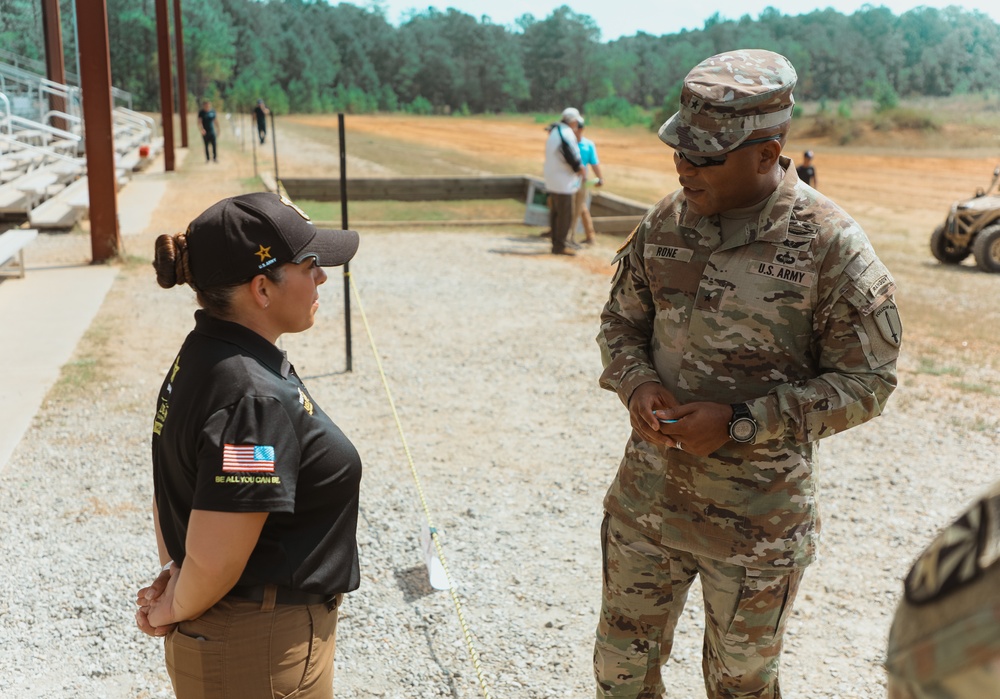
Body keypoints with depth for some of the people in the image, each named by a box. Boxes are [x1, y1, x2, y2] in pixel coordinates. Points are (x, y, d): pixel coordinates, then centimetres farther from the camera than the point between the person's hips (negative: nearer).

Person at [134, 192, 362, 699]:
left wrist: (173, 574, 5)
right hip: (260, 652, -9)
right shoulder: (256, 399, -29)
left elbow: (171, 487, 12)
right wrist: (176, 610, -10)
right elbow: (213, 559, -28)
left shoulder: (200, 356, 2)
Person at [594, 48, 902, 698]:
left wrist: (741, 423, -22)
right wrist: (636, 385, -12)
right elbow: (621, 320, 10)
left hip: (757, 521, -4)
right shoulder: (665, 221, -3)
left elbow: (866, 382, -12)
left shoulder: (831, 245, -17)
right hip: (647, 498, 4)